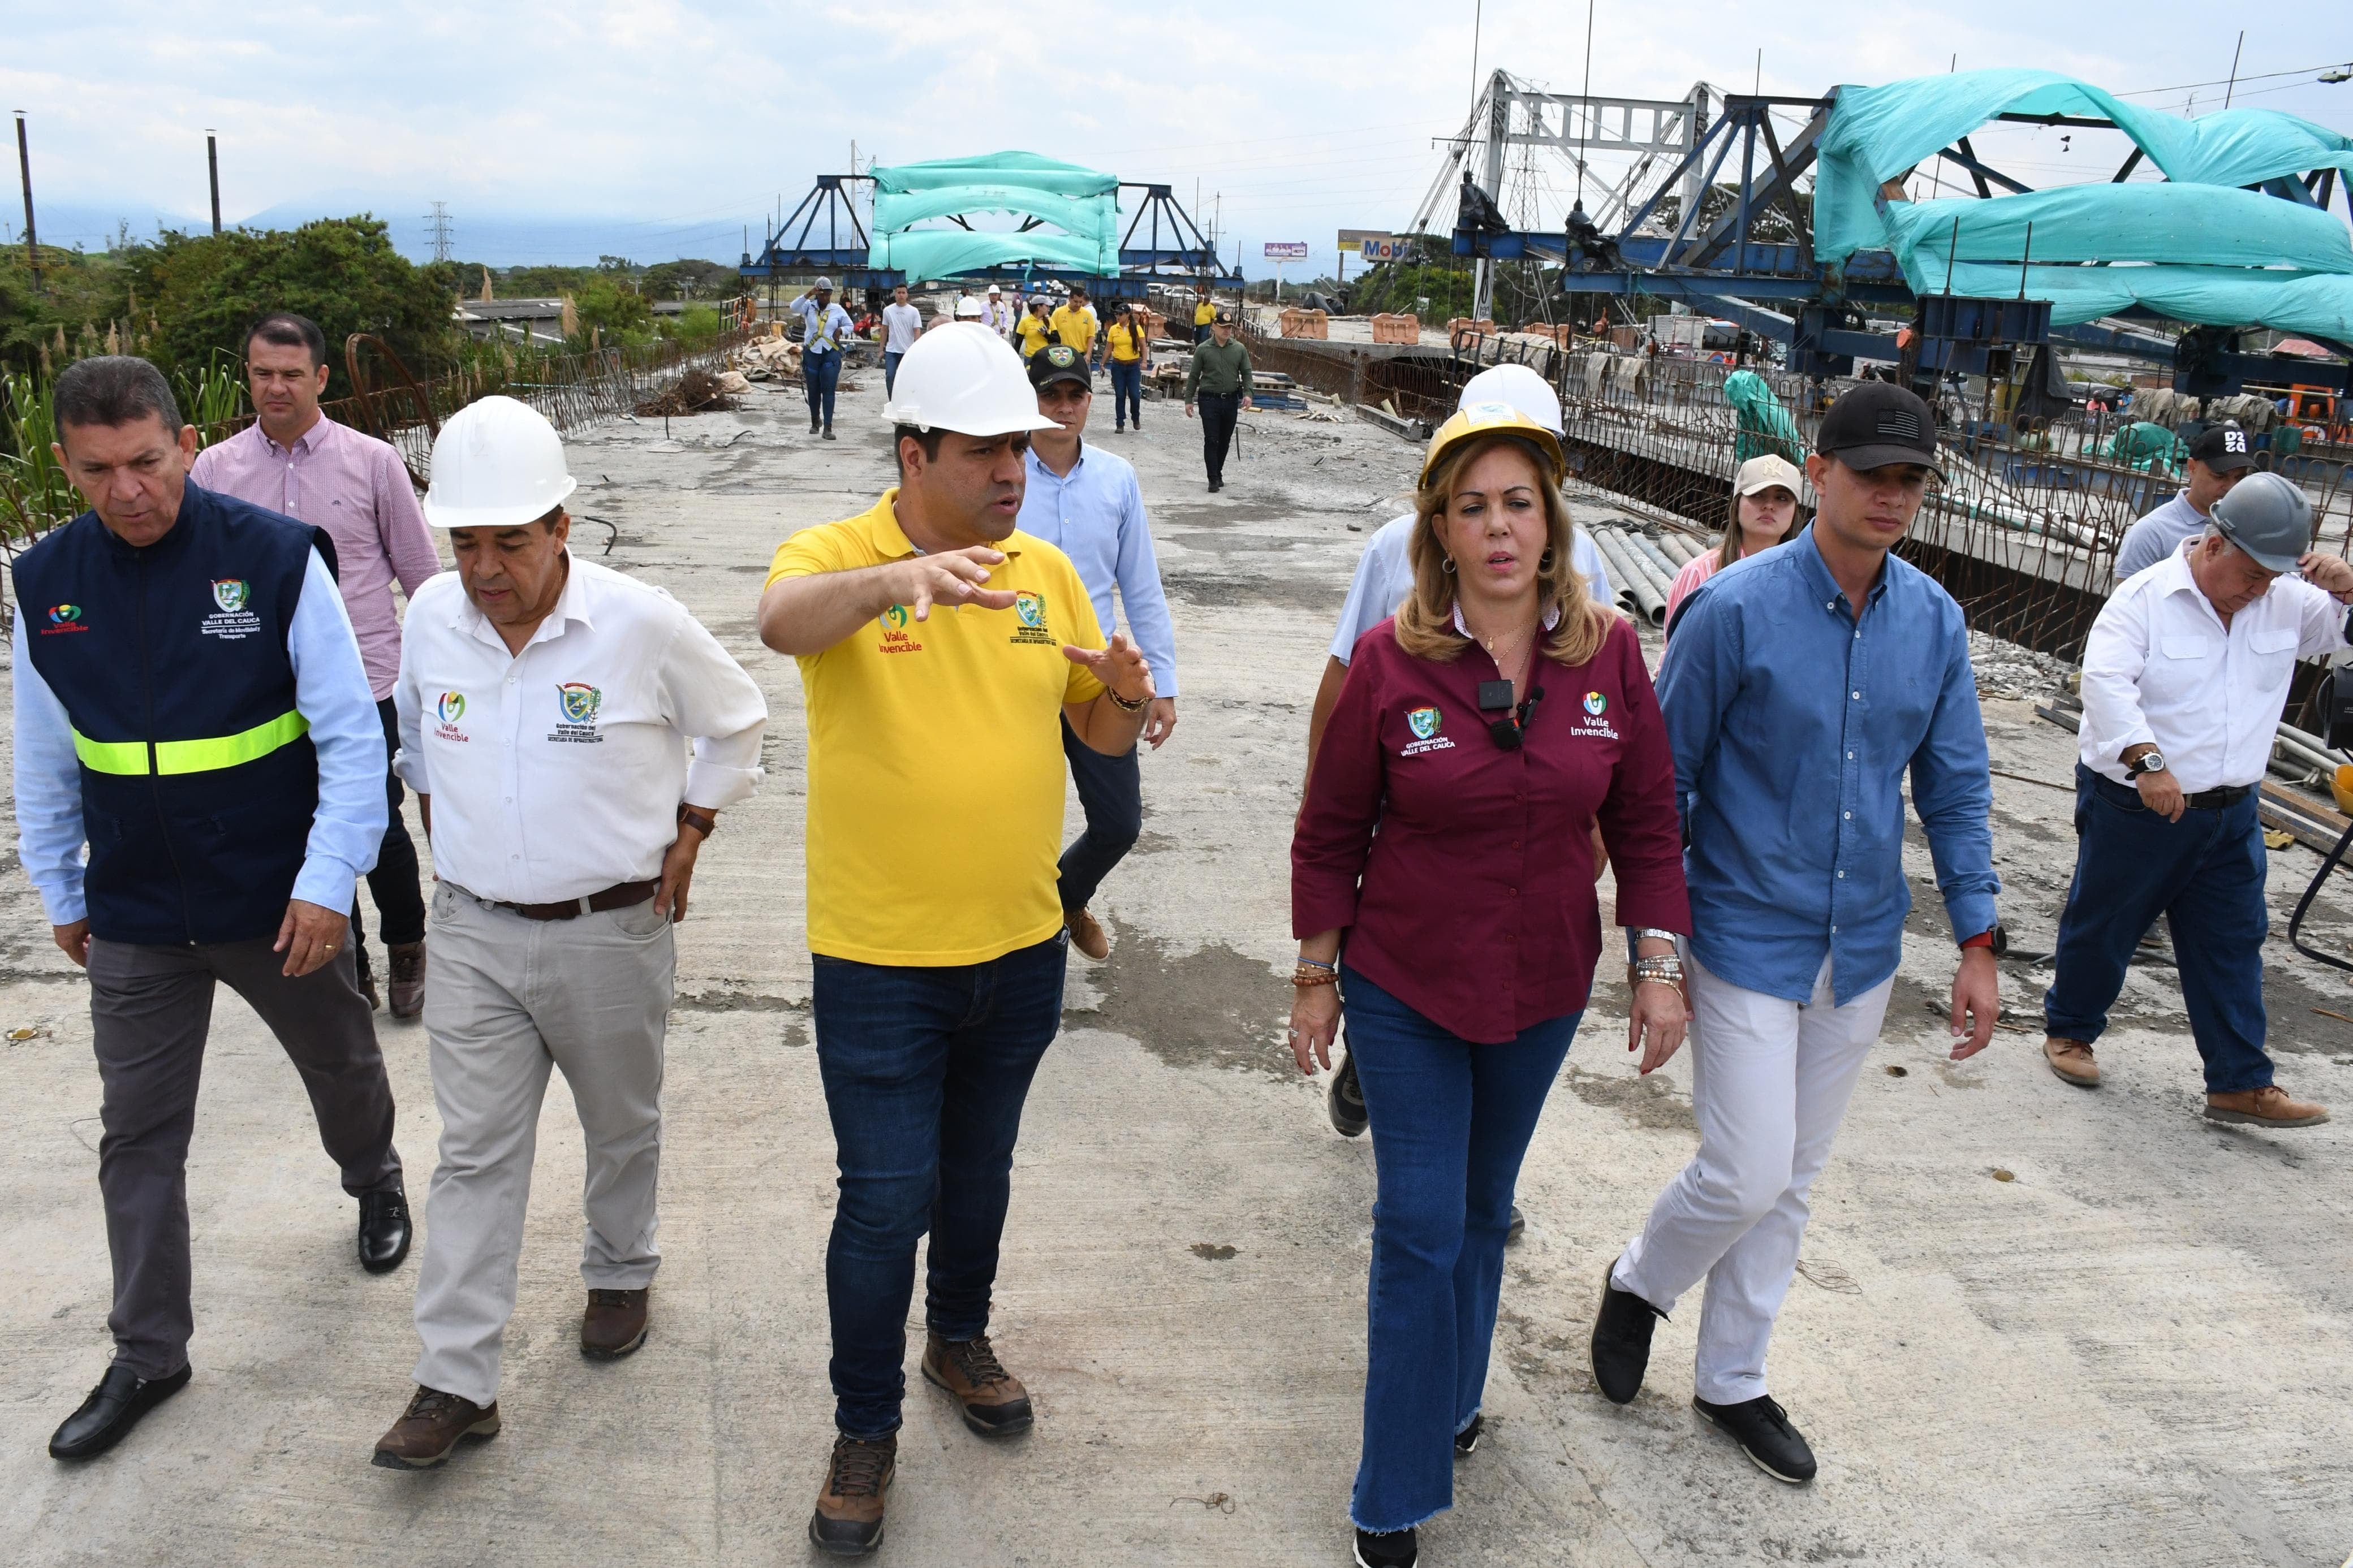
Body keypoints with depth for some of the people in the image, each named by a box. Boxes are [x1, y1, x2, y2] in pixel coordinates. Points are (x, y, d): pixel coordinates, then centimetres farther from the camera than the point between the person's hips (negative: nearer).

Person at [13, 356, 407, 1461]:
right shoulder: (45, 583, -3)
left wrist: (327, 882, -17)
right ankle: (149, 1356, 23)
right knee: (137, 1137, 9)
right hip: (134, 920, 3)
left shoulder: (276, 559, -15)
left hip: (279, 904, -2)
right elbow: (44, 757, 9)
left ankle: (374, 1183, 52)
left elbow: (350, 736, -13)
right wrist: (59, 892, 14)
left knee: (341, 1066, 20)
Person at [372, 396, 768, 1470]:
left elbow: (737, 726, 0)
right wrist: (443, 830, 14)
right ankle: (456, 1381, 11)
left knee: (622, 1127, 17)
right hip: (474, 932, 2)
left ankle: (621, 1272, 44)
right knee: (475, 1153, 4)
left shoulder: (641, 625, -16)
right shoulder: (432, 616, -5)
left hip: (613, 933, -2)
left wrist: (688, 837, 0)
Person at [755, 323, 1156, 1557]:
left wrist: (1126, 695, -14)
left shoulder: (1046, 572, 2)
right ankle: (866, 1428, 24)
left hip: (1020, 948, 5)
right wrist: (895, 579, -56)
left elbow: (1102, 734, 10)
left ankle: (959, 1338, 47)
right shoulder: (837, 557, -12)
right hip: (879, 959, -4)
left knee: (980, 1166, 22)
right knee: (887, 1198, 3)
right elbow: (782, 622, -36)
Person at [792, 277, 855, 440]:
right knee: (813, 391, 9)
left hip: (831, 353, -1)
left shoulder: (838, 310, 5)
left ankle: (828, 428, -12)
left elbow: (849, 326, 15)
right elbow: (794, 307, -17)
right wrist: (808, 295, -28)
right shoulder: (809, 307, 1)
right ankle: (815, 422, 31)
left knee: (828, 390, -9)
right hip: (812, 353, 1)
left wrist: (841, 330, -7)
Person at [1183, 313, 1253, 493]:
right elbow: (1193, 376, 3)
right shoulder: (1203, 350, -1)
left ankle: (1218, 473, 28)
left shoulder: (1239, 349, 5)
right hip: (1209, 400, -3)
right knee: (1211, 440, -6)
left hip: (1231, 400, 3)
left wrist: (1247, 393, -10)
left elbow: (1246, 373, 7)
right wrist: (1189, 400, 0)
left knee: (1225, 440, 11)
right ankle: (1214, 479, -4)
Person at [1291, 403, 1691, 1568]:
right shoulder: (1390, 661, -14)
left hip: (1542, 990, 3)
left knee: (1484, 1209, 20)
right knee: (1420, 1229, 1)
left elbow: (1646, 819, 1)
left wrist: (1659, 966, -1)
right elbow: (1330, 834, -5)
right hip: (1406, 991, -2)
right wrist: (1317, 977, -1)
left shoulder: (1608, 653, -8)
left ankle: (1451, 1396, 44)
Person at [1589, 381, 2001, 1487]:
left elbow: (1955, 787, 7)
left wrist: (1976, 943, 3)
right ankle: (1640, 1282, 26)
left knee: (1790, 1184, 15)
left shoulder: (1934, 620, 0)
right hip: (1748, 940, -5)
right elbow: (1665, 780, -9)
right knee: (1747, 1175, -6)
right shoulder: (1735, 608, -14)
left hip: (1862, 951, 5)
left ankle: (1732, 1382, 32)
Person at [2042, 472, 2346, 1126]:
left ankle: (2240, 1084, 14)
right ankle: (2069, 1031, 33)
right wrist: (2148, 761, -38)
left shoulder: (2288, 603, 3)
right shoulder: (2144, 599, -14)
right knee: (2101, 929, 10)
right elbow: (2106, 680, -27)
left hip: (2230, 814, 5)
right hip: (2134, 809, -5)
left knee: (2234, 944, 7)